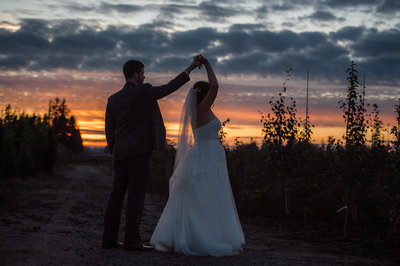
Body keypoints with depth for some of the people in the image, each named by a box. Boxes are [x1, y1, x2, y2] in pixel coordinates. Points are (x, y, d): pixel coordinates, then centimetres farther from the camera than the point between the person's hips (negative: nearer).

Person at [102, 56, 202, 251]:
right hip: (139, 152, -6)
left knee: (117, 195, 7)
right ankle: (131, 240, -7)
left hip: (120, 154, 6)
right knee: (136, 195, -5)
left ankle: (109, 239, 8)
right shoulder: (144, 92, -6)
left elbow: (109, 131, 14)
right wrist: (190, 68, 8)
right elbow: (170, 87, 0)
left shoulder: (113, 99, 11)